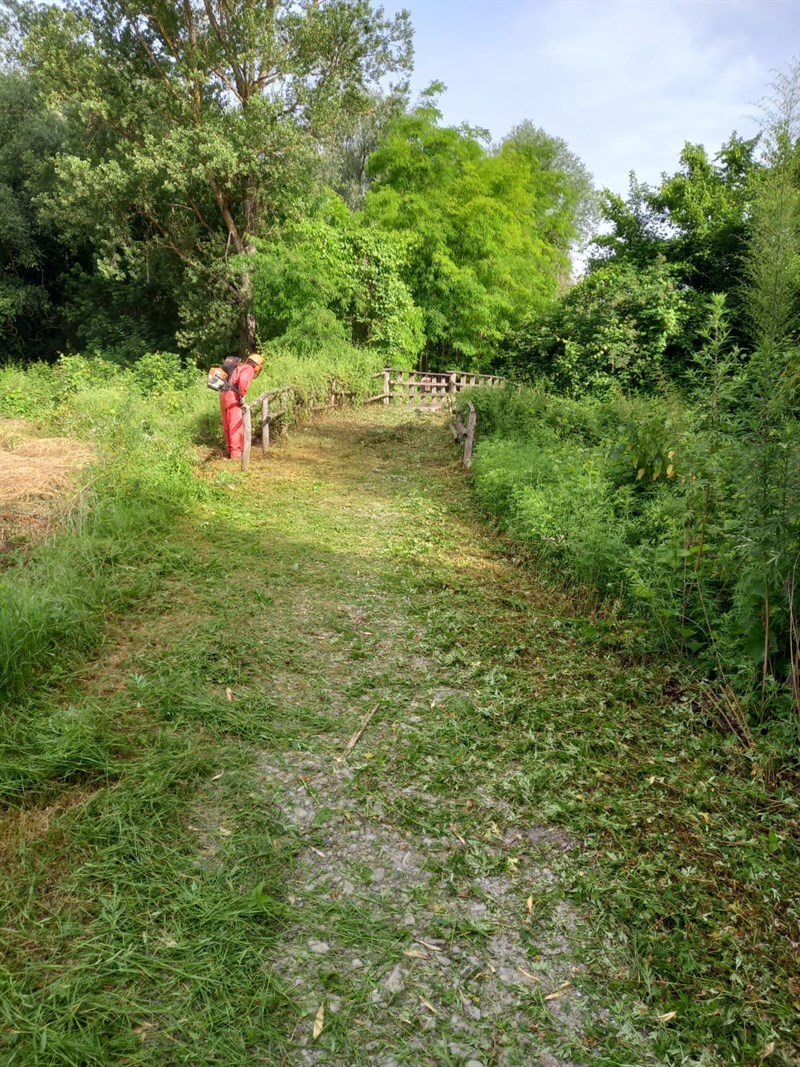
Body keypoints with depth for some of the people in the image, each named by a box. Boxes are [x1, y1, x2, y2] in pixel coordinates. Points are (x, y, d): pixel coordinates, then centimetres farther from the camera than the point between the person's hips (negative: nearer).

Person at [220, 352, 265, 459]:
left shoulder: (239, 367, 25)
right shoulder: (249, 369, -2)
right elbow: (243, 380, -23)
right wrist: (242, 396, -16)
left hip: (224, 395, 9)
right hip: (232, 396, -9)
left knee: (227, 426, 16)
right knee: (236, 425, -5)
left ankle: (229, 449, 24)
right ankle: (236, 453, -5)